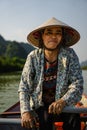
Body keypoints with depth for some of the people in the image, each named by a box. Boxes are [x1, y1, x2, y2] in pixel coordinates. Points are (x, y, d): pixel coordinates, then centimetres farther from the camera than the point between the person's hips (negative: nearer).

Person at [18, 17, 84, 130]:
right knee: (45, 120, -30)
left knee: (74, 117, -28)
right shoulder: (33, 57, -5)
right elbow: (24, 87, -6)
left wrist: (63, 101, -31)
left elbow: (77, 83, -13)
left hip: (63, 105, 1)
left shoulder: (70, 55, -6)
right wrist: (26, 111, -23)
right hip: (40, 105, 0)